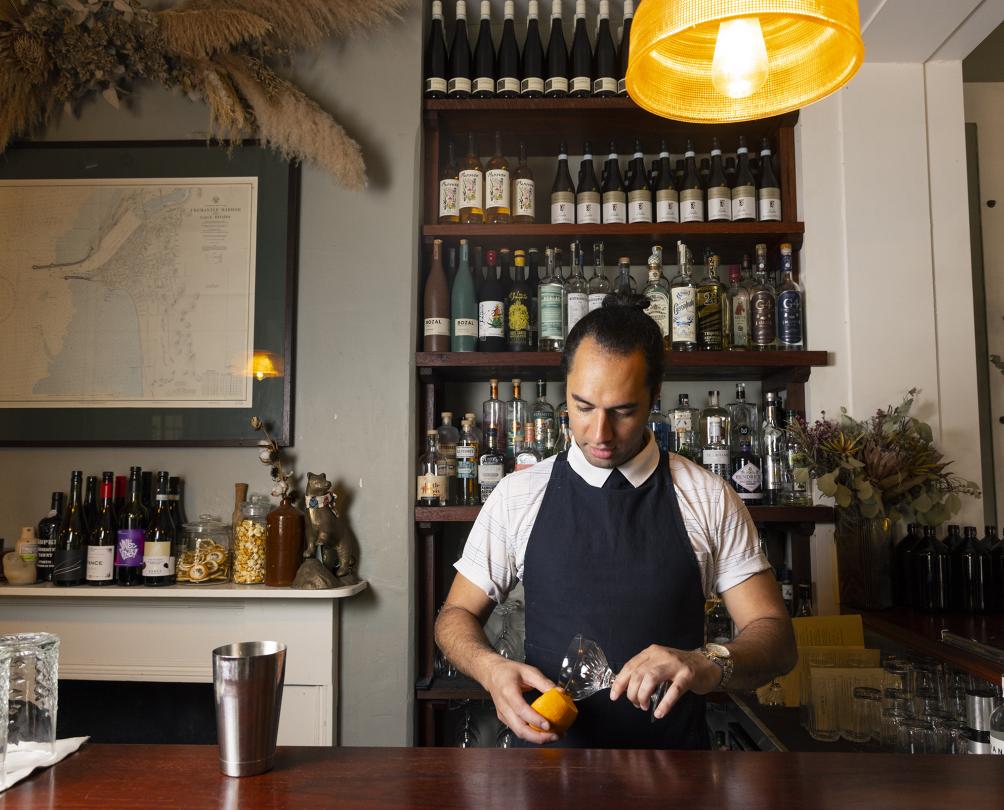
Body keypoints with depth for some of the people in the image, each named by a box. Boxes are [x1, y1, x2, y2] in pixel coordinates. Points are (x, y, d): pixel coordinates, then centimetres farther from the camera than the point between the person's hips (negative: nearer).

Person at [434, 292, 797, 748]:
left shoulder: (709, 500, -1)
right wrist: (492, 669, -13)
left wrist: (710, 665, -21)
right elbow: (457, 615, 8)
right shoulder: (517, 496, 0)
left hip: (674, 758, 0)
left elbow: (775, 638, 0)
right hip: (550, 745, 1)